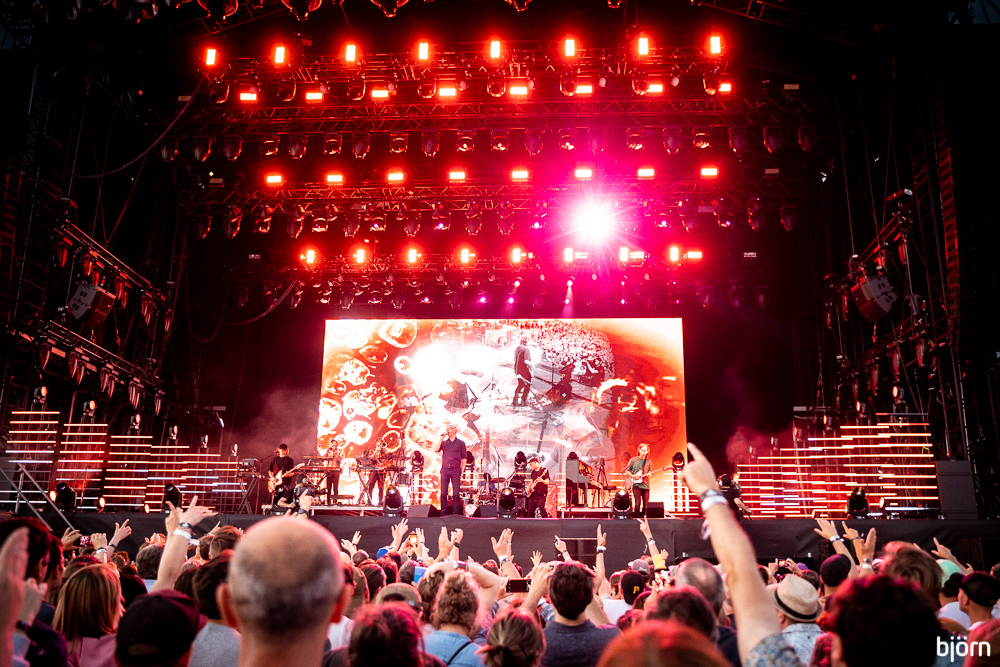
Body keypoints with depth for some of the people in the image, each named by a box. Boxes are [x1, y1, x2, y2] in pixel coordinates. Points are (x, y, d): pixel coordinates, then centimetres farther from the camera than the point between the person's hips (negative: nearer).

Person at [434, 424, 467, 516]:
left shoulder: (461, 443, 10)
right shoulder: (443, 442, 16)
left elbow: (464, 459, 7)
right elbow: (436, 449, -4)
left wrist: (462, 472, -1)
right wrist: (442, 437, -2)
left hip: (456, 471, -2)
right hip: (445, 470, 2)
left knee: (456, 493, -5)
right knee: (443, 493, -2)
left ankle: (455, 514, 0)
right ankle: (444, 514, 4)